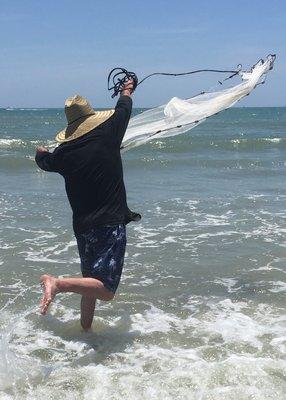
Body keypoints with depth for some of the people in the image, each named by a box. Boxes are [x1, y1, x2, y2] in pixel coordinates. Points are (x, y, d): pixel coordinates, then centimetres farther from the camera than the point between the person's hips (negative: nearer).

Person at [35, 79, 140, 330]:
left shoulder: (64, 152, 4)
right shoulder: (107, 134, -6)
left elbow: (44, 162, 27)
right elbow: (124, 108, 12)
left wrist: (40, 153, 51)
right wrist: (127, 90, 34)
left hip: (82, 227, 6)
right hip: (110, 224, -6)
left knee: (91, 281, 22)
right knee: (105, 290, -9)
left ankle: (85, 328, 30)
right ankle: (58, 284, -26)